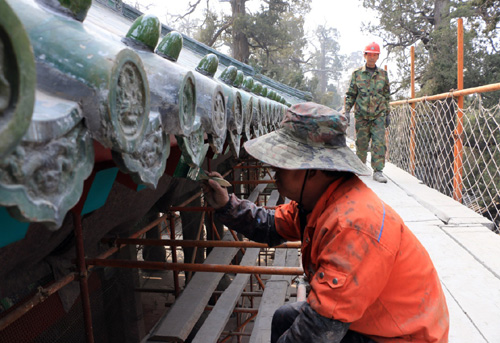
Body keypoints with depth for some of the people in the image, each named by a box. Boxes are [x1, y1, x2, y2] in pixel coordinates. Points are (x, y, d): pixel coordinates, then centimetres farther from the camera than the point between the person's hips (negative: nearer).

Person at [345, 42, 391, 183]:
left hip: (379, 115, 1)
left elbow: (387, 96, 16)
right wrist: (347, 111, -2)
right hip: (361, 115, -1)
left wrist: (388, 114, 12)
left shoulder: (383, 74, 11)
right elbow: (350, 94, 7)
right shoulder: (357, 73, 6)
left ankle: (378, 171, -3)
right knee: (361, 143, 5)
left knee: (379, 143, -7)